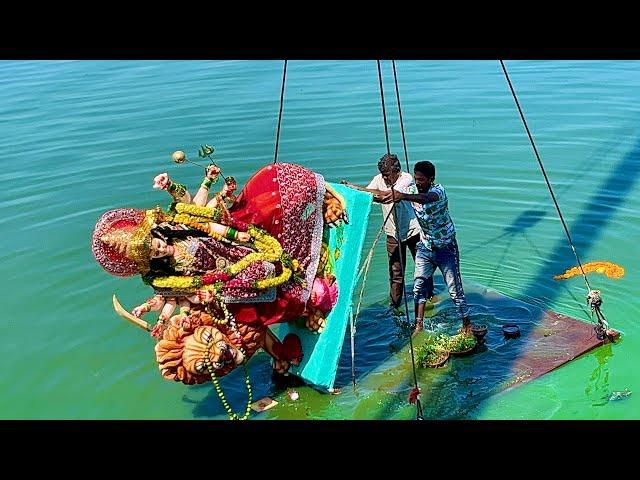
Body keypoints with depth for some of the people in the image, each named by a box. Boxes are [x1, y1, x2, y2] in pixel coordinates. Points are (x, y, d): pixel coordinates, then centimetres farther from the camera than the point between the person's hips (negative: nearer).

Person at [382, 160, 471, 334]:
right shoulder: (411, 190, -7)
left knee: (455, 289, 3)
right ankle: (419, 325, 16)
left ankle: (467, 324, 19)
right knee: (418, 286, 4)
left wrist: (403, 196, -67)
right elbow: (387, 195, -8)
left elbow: (427, 198, -48)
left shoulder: (438, 190, -25)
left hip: (446, 248, -5)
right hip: (425, 247, 5)